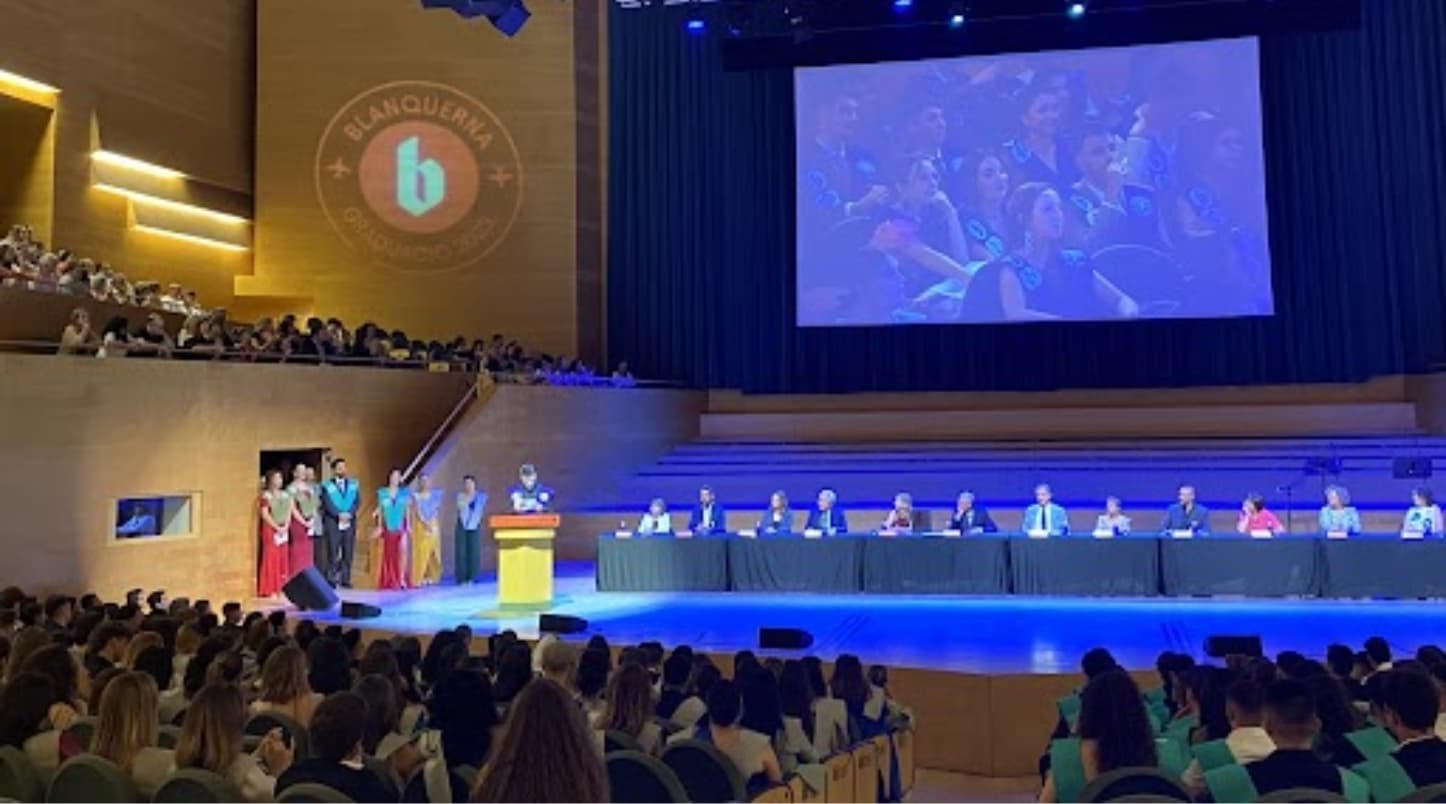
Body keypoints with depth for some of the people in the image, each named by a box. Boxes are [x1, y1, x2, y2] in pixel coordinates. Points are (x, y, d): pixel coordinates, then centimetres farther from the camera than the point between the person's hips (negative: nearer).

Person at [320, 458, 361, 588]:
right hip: (333, 523, -3)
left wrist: (349, 514, -12)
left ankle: (346, 580, 8)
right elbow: (327, 503, -6)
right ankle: (331, 580, -1)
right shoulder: (327, 486, 5)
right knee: (332, 553, -5)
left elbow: (357, 501, 3)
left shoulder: (354, 484, 13)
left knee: (348, 553, 3)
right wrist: (339, 515, -18)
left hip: (349, 522, 3)